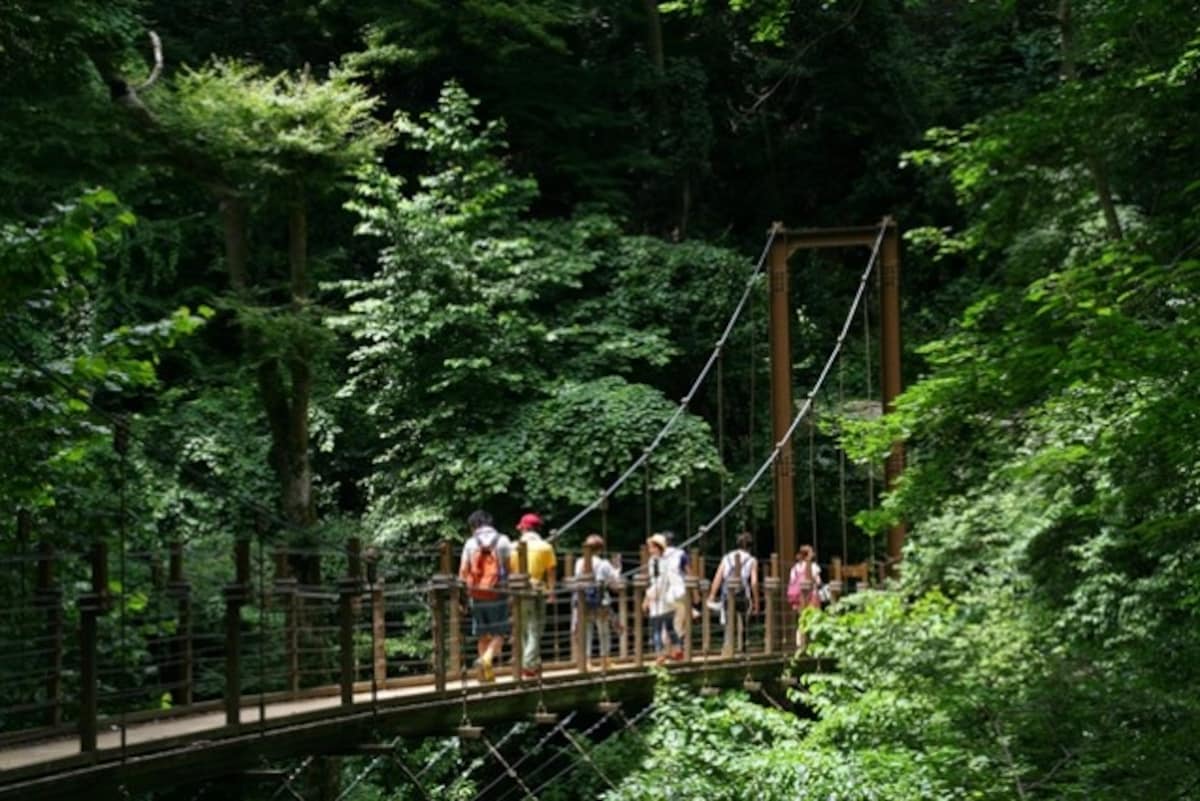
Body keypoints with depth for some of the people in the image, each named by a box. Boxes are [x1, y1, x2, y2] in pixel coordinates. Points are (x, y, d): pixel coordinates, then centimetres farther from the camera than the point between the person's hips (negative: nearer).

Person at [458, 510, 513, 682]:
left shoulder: (470, 543, 3)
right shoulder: (502, 541, 0)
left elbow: (463, 572, 0)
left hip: (477, 596, 2)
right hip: (498, 595, -2)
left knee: (483, 636, 12)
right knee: (499, 634, 4)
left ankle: (488, 674, 12)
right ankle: (487, 659, -22)